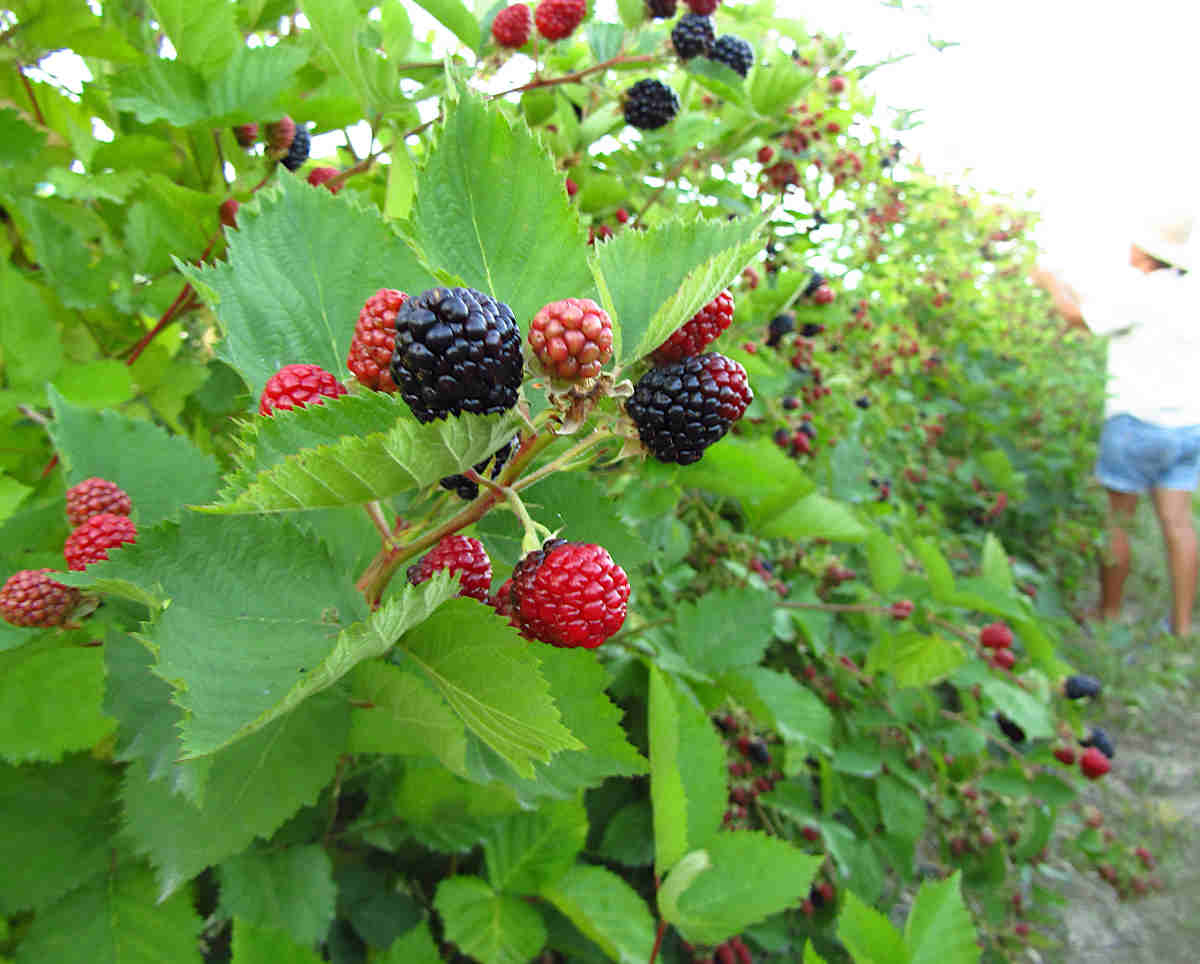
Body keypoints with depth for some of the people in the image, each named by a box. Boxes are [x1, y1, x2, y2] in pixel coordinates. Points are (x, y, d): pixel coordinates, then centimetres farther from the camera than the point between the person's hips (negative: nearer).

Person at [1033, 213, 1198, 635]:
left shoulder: (1142, 292, -13)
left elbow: (1078, 317, -6)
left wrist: (1051, 282, 10)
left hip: (1138, 421, -7)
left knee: (1115, 520, 3)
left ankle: (1109, 613, 12)